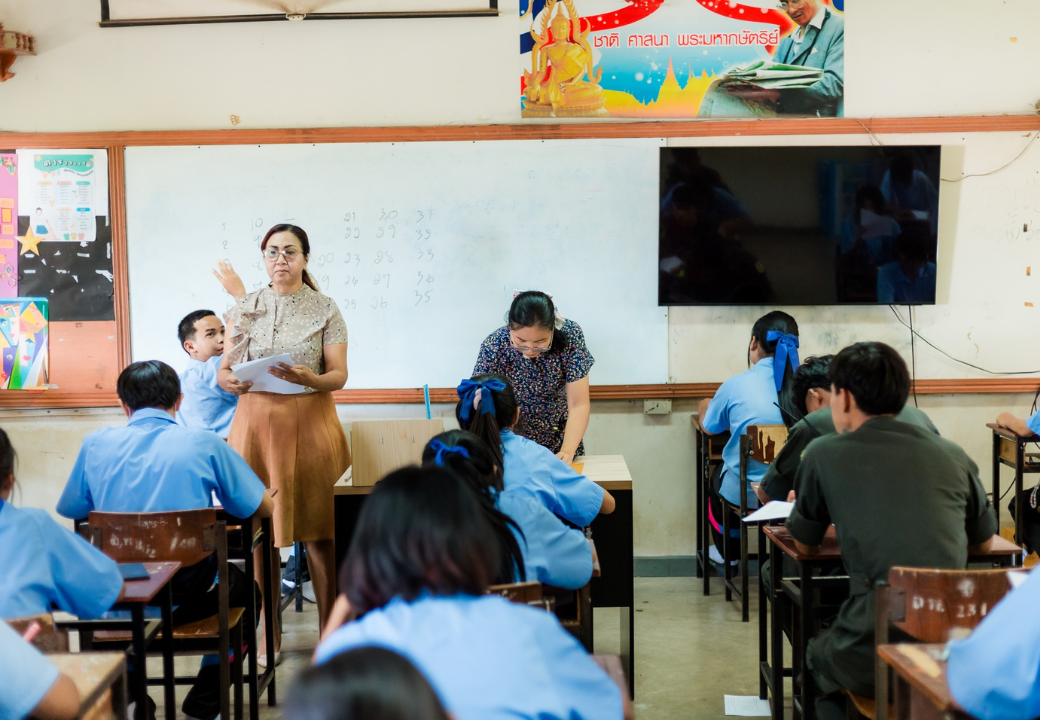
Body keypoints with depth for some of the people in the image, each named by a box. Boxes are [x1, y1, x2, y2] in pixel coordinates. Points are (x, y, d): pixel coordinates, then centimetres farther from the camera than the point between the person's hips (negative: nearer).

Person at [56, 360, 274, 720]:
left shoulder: (96, 443, 1)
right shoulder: (204, 443, -5)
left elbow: (69, 509, 16)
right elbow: (263, 508, 2)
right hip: (189, 592, -2)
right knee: (247, 590, 30)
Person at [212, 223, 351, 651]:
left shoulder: (324, 309, 4)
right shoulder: (245, 307, 9)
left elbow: (339, 375, -2)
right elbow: (224, 370, 8)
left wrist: (310, 379, -22)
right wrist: (228, 381, -15)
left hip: (309, 423, -1)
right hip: (256, 422, 2)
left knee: (319, 528, 0)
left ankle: (329, 632, 12)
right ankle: (270, 635, 13)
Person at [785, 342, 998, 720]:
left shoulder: (823, 454, -1)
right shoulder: (953, 456, 7)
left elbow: (805, 545, 14)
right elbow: (983, 543, 22)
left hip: (874, 660, -3)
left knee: (817, 653, 30)